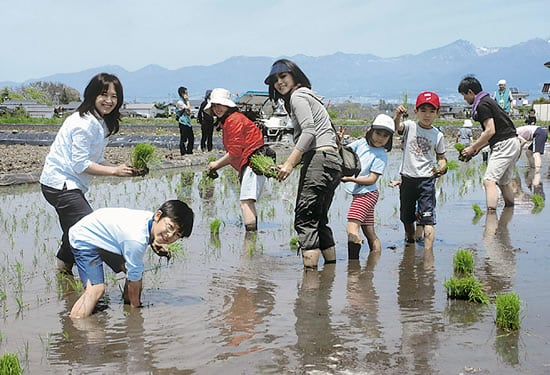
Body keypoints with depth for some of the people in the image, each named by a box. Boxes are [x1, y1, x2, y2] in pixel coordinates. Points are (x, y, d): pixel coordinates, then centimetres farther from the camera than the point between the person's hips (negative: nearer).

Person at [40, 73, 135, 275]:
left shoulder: (101, 123, 13)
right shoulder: (85, 122, -19)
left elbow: (96, 161, 11)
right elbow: (80, 164, -21)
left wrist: (123, 169, -3)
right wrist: (114, 171, -19)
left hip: (69, 185, 10)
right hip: (60, 184, -10)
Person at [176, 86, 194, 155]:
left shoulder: (184, 102, 18)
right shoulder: (180, 102, -10)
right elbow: (188, 108, -19)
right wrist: (187, 100, -10)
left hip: (188, 122, 9)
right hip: (183, 123, -9)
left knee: (191, 138, 11)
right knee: (183, 138, -5)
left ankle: (189, 151, 20)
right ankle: (183, 152, 0)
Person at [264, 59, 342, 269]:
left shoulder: (298, 96, -1)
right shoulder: (307, 96, 29)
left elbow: (308, 131, -15)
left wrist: (289, 163, -20)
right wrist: (293, 162, 16)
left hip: (319, 159, -10)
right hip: (332, 160, 10)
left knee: (305, 219, -13)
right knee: (319, 220, 15)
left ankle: (310, 270, -19)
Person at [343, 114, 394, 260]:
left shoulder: (381, 156, -10)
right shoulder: (361, 143, 6)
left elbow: (372, 179, -14)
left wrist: (351, 179, -23)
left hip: (367, 193, -7)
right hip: (359, 193, 7)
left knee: (352, 227, -19)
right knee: (370, 233, 11)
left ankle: (353, 262, -21)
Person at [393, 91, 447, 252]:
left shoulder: (438, 135, 2)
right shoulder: (410, 126, -1)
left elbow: (441, 157, 11)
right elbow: (396, 127, -22)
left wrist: (442, 168, -11)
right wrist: (398, 115, -43)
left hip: (427, 180, -1)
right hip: (407, 178, 1)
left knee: (428, 219, -12)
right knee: (407, 218, 16)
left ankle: (428, 253, -16)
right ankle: (410, 244, 37)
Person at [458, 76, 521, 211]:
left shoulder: (482, 105, -11)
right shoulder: (488, 101, 20)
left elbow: (490, 131, -18)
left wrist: (473, 148, -9)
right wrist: (478, 147, 17)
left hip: (504, 145, -10)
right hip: (513, 144, 10)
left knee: (489, 180, -18)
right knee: (503, 183, 19)